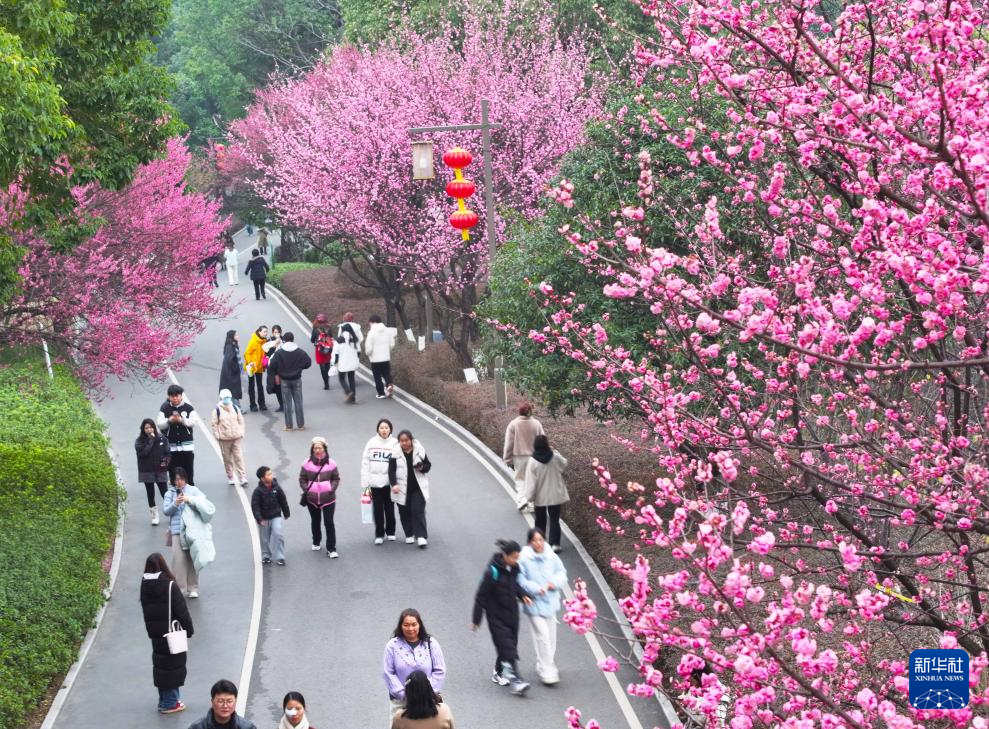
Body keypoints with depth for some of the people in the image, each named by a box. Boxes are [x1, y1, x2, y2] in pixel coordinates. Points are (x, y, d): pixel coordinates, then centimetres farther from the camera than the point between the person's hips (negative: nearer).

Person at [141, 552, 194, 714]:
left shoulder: (144, 586, 1)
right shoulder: (170, 585, -17)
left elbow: (146, 611, 7)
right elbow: (182, 611, -13)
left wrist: (151, 630, 13)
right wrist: (189, 630, -2)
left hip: (155, 634, 6)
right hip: (172, 634, -6)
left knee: (160, 665, 16)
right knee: (173, 665, 3)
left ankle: (164, 700, 24)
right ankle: (170, 703, 5)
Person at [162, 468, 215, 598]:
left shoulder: (192, 490, 8)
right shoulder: (170, 493, 9)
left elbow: (203, 501, -3)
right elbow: (165, 511, 3)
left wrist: (189, 499, -17)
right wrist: (175, 504, -15)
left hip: (192, 530, 0)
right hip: (177, 530, 0)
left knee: (192, 559, 1)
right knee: (178, 559, -9)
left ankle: (193, 588, 9)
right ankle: (179, 588, -3)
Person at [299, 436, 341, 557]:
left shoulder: (331, 463, -6)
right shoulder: (307, 464, -6)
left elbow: (336, 479, 3)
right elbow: (302, 479, 3)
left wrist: (332, 489, -11)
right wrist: (306, 490, -9)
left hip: (328, 499, -2)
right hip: (312, 499, 2)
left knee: (329, 522, -5)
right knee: (315, 521, 19)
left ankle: (331, 549, 1)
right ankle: (316, 542, 41)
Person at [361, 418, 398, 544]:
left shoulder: (395, 443, -5)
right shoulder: (371, 443, -1)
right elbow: (365, 463, 1)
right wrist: (365, 482, -2)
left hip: (389, 482, -1)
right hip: (375, 482, 1)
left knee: (389, 508, 12)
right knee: (378, 509, 7)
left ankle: (390, 532, 26)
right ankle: (379, 534, 15)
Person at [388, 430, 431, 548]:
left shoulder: (419, 451, -1)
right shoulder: (395, 453, -4)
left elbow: (428, 465, 8)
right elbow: (391, 470, -7)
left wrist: (422, 468, -15)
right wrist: (394, 484, -21)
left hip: (418, 487, -1)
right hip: (402, 488, 1)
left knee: (418, 511, -9)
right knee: (405, 512, 8)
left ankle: (421, 536, -9)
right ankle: (409, 535, 24)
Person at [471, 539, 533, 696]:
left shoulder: (514, 568, 0)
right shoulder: (493, 572, -20)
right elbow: (481, 596, -13)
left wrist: (523, 595, -2)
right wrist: (476, 619, -8)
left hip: (512, 612, 7)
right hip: (497, 615, -7)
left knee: (511, 644, 11)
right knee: (507, 647, -13)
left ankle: (499, 673, 29)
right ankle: (515, 679, -16)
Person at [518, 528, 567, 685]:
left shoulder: (552, 557, -1)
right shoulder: (524, 559, -14)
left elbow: (562, 573, 8)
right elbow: (520, 580, -11)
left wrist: (555, 583, -12)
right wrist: (536, 589, -21)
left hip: (550, 602, 5)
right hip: (534, 603, -5)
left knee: (550, 637, 15)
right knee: (542, 636, -12)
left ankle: (543, 667, 33)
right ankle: (547, 671, -8)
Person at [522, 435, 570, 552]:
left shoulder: (533, 462, -17)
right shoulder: (555, 457, -14)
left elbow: (530, 481, -16)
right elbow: (564, 464, 9)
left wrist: (528, 496, -9)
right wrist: (555, 452, 14)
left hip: (540, 497, -1)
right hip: (555, 495, 1)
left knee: (540, 520, 17)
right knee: (554, 519, 8)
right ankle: (554, 543, 2)